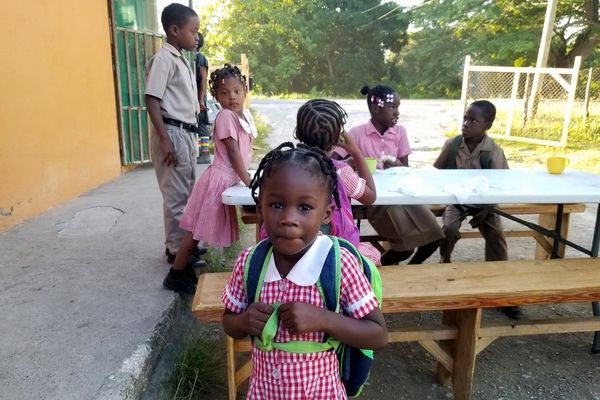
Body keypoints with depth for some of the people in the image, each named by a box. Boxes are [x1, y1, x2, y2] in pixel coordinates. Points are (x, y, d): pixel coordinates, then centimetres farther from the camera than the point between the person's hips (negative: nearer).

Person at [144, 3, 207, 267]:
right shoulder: (163, 59, -11)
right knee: (176, 195, -3)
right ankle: (177, 250, 8)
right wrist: (164, 139, -22)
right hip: (173, 133, -9)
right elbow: (151, 99, -17)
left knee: (186, 193, 15)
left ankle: (183, 243, 27)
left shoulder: (182, 60, 16)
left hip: (186, 133, 10)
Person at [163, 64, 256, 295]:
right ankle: (175, 276, 10)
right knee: (197, 230, -1)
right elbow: (232, 151, -22)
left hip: (229, 180, 8)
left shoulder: (246, 115, 10)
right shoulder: (225, 116, -16)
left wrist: (248, 177, 11)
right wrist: (249, 182, -23)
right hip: (219, 179, -8)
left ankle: (183, 270, 28)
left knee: (202, 230, 15)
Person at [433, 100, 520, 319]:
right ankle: (444, 267, 6)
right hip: (456, 198, 1)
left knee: (496, 235, -19)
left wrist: (486, 210, -18)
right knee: (448, 229, -25)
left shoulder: (494, 151, -13)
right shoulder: (451, 144, -9)